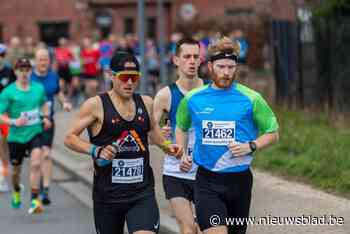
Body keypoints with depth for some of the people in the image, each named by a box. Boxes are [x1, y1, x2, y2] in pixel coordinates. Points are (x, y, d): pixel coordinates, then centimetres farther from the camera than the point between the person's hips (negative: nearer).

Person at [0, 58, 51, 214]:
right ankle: (16, 192, 46)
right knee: (16, 170, 14)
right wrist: (14, 122, -25)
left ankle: (35, 200, -19)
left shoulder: (38, 88, 3)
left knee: (36, 164, -20)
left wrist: (46, 116, 6)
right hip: (16, 136, -1)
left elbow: (44, 103, 24)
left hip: (35, 133, 1)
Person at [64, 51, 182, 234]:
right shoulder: (96, 105, -6)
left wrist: (166, 146, 11)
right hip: (107, 196, -2)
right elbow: (70, 138, -5)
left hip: (142, 193, 2)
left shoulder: (146, 103, 7)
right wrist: (96, 150, -19)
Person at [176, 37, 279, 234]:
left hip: (239, 179, 1)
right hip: (207, 181, -1)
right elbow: (181, 128, 22)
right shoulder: (193, 99, 3)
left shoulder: (250, 98, -3)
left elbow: (272, 133, 5)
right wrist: (182, 155, 6)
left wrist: (250, 146, -13)